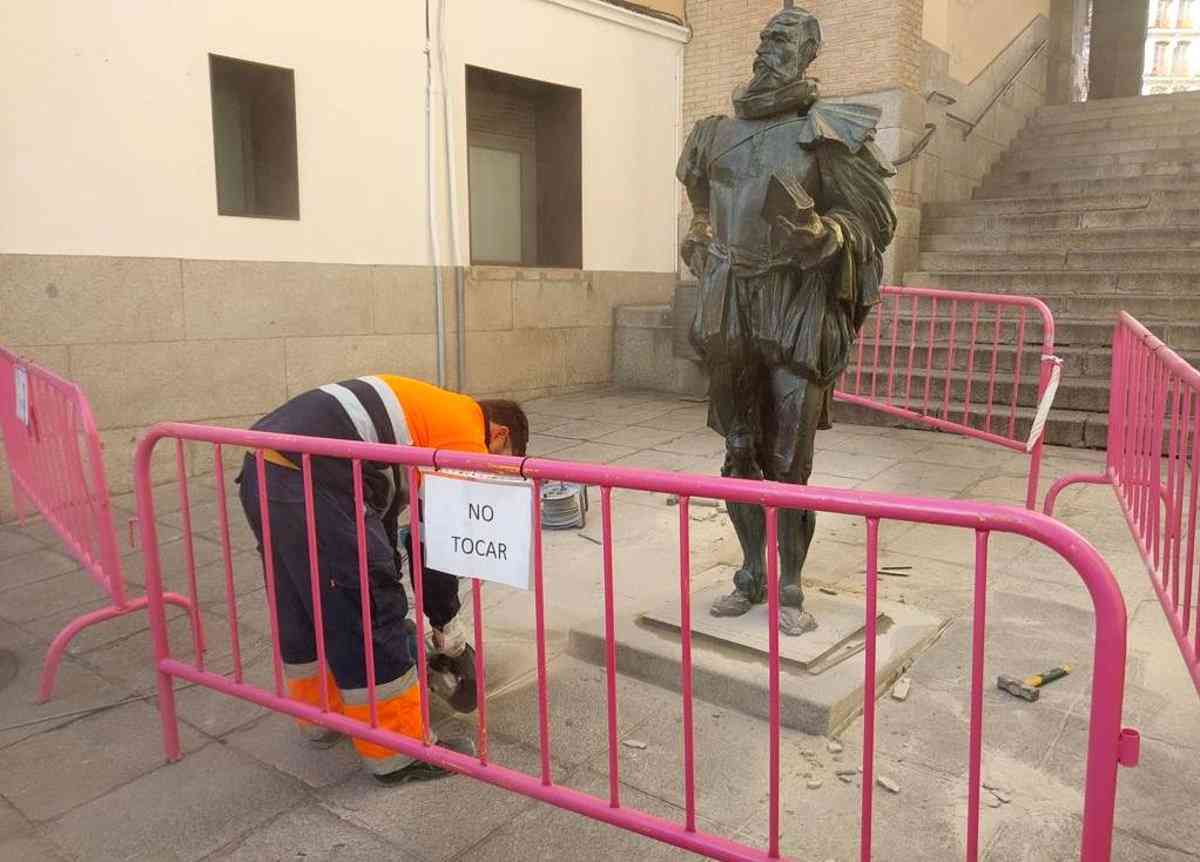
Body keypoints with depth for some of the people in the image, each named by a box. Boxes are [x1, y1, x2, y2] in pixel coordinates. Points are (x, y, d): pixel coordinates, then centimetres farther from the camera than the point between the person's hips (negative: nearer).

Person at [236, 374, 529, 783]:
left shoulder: (432, 411, 26)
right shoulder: (467, 435, 1)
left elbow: (390, 518, 30)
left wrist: (386, 600, 35)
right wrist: (452, 641, 14)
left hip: (261, 468, 10)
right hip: (310, 481, -10)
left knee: (301, 611, 24)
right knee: (367, 621, 2)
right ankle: (398, 754, 15)